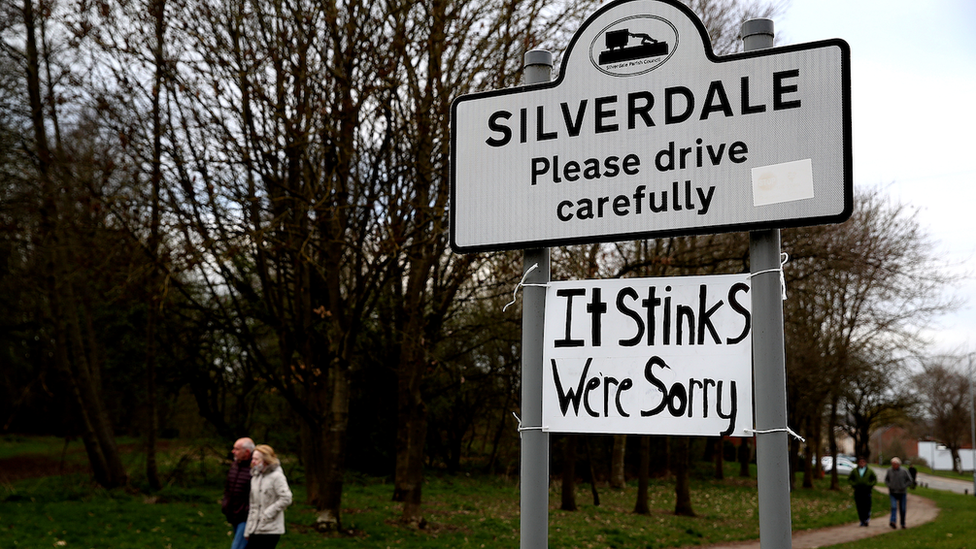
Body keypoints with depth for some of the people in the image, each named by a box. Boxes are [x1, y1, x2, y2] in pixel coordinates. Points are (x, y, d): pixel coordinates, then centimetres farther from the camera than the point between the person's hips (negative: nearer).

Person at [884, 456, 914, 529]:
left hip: (902, 493, 0)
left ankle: (903, 524, 20)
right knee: (893, 507, -17)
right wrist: (889, 486, -1)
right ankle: (893, 522, -29)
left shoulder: (904, 471, -6)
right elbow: (886, 480, 15)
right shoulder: (889, 471, 0)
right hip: (893, 493, 0)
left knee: (902, 509, 5)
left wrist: (904, 487, -7)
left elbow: (910, 481, 1)